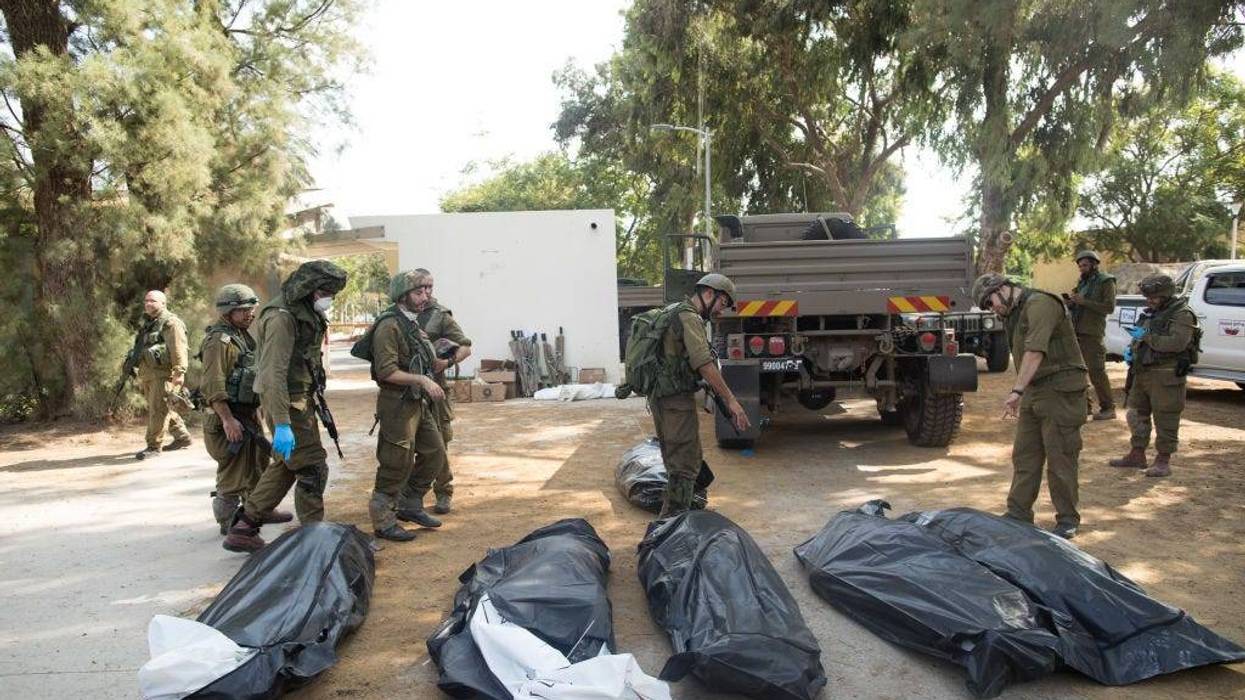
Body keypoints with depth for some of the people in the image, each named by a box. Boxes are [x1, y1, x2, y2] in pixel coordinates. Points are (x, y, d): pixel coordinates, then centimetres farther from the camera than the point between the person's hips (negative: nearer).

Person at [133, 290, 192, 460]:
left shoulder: (170, 323, -9)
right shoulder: (148, 324, 21)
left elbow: (179, 349, -18)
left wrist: (179, 372, -26)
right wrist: (141, 376, 24)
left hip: (163, 374, -10)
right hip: (148, 374, 10)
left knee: (158, 410, -8)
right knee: (163, 409, 15)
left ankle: (154, 446, -4)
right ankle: (182, 437, 26)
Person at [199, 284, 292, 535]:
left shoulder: (243, 335, 14)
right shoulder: (219, 340, -16)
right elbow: (213, 385, -23)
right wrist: (227, 419, -27)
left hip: (249, 413, 10)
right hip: (230, 417, -10)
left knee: (258, 463, 19)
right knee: (233, 471, -2)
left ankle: (261, 510, 33)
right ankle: (228, 522, 9)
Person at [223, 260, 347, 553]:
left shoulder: (307, 313, 10)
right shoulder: (282, 317, -20)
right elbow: (274, 374, -26)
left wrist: (313, 402, 20)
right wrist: (282, 424, -30)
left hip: (301, 398, 10)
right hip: (289, 403, -10)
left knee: (285, 466, 18)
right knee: (312, 468, -4)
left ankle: (243, 529, 28)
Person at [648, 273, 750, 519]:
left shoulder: (673, 312, 19)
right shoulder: (689, 317, -14)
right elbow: (704, 364, -23)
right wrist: (731, 401, -23)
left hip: (660, 397, 11)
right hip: (677, 399, -10)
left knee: (676, 460, 19)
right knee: (686, 464, -7)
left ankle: (669, 518, 29)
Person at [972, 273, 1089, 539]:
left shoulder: (1040, 304, -15)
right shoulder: (1014, 313, 16)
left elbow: (1035, 352, -25)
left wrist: (1017, 390, -28)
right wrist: (1020, 394, 13)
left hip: (1060, 390, -9)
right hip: (1034, 392, 9)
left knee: (1060, 458, -2)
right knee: (1024, 456, 11)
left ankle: (1067, 521, 10)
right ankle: (1018, 514, 19)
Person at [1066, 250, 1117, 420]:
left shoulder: (1106, 282, -3)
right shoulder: (1083, 282, 20)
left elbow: (1109, 307, -14)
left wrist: (1083, 301, -19)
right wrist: (1071, 303, 3)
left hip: (1092, 334, -8)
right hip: (1076, 332, 8)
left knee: (1096, 371, -7)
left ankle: (1108, 408, 1)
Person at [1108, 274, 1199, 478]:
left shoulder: (1182, 315, -10)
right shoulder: (1149, 314, 16)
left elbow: (1176, 343, -24)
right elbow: (1138, 338, 26)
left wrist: (1147, 337, -19)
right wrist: (1130, 350, 6)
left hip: (1166, 376, -9)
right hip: (1142, 373, 9)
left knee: (1165, 419, -2)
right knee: (1137, 414, 14)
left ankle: (1163, 461, 6)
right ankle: (1137, 455, 25)